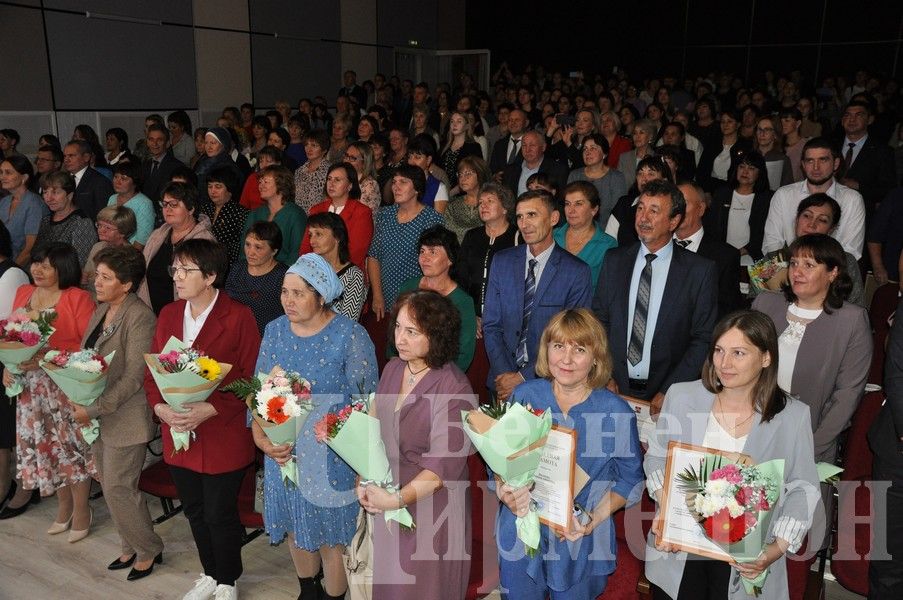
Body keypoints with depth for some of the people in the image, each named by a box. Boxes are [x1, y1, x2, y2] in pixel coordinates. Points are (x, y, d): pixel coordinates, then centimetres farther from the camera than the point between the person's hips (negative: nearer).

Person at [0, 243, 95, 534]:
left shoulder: (78, 298, -9)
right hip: (31, 387, 6)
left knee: (72, 445, 0)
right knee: (45, 446, 13)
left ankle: (81, 510, 17)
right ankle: (63, 507, 30)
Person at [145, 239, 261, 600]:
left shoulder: (238, 317, -13)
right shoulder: (168, 314, 6)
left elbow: (251, 379, -13)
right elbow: (152, 370, 8)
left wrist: (210, 410, -22)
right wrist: (160, 407, -10)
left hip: (223, 437, -6)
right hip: (177, 434, 6)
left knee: (219, 514, 8)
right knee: (194, 512, 20)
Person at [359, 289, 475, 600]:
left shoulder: (454, 390, -22)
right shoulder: (392, 369, -1)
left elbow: (444, 464, -22)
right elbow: (375, 431, 7)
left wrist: (398, 499, -25)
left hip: (430, 508, -6)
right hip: (386, 502, 6)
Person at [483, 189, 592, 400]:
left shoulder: (577, 272, -8)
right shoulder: (501, 262, 3)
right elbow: (491, 325, 3)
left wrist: (524, 377, -13)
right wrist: (502, 374, -9)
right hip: (502, 378, 3)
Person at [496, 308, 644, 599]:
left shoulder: (616, 411, -13)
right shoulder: (525, 395, -9)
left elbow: (631, 478, -3)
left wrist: (595, 519, -16)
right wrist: (504, 490, -20)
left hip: (582, 543, -1)